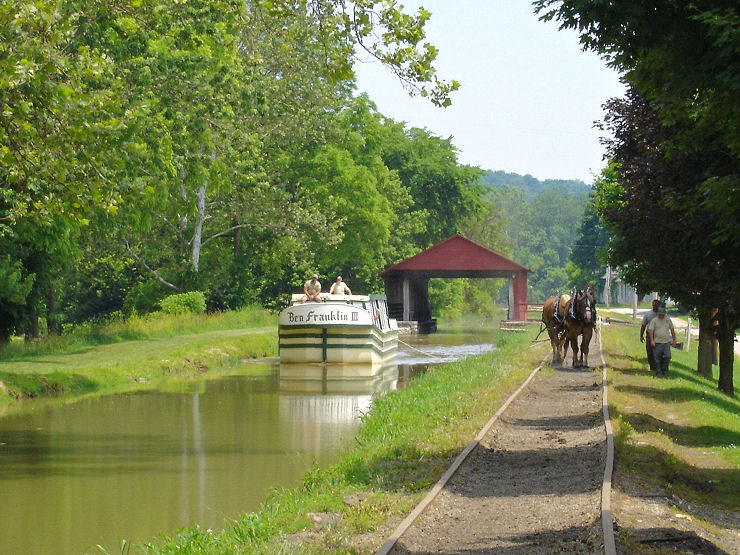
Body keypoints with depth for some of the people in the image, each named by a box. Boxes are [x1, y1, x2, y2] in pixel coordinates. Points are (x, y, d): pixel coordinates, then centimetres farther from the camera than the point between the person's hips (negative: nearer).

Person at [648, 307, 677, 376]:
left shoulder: (668, 320, 9)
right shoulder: (654, 320, -1)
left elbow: (672, 330, 15)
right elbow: (650, 330, -6)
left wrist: (674, 340, 12)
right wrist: (652, 340, -16)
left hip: (667, 342, 2)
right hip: (657, 342, -2)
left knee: (667, 356, -5)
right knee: (657, 358, 0)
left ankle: (665, 371, 9)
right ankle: (658, 372, 7)